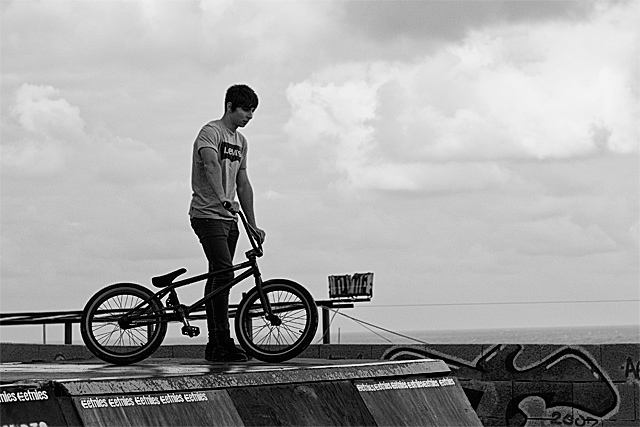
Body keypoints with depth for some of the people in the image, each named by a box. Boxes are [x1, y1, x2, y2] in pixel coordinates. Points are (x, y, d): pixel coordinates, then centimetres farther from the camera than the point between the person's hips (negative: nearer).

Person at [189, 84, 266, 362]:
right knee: (223, 273, -19)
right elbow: (211, 164, -28)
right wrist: (222, 198, -44)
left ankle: (215, 346, 9)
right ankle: (222, 341, -20)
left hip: (229, 218, 8)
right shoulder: (210, 133, -9)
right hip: (208, 214, -8)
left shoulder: (240, 141, 17)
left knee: (219, 279, 7)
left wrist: (253, 225, 14)